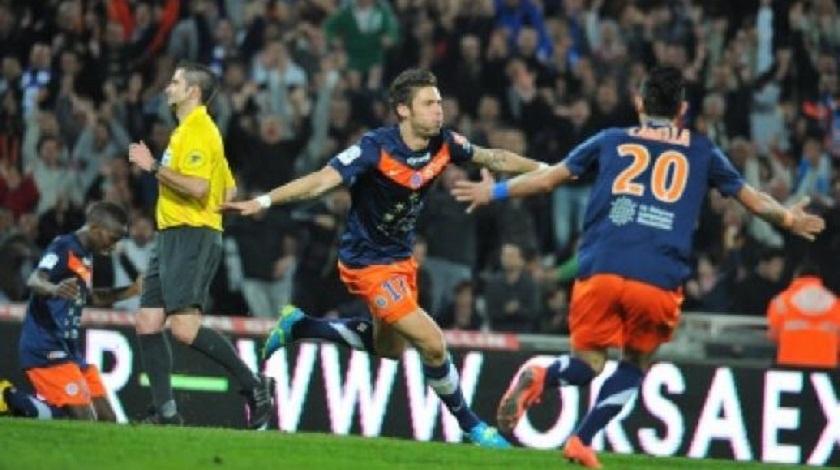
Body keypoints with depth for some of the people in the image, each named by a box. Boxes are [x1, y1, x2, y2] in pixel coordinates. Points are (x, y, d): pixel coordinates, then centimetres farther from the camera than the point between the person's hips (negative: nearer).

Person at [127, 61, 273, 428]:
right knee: (147, 324, 3)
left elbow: (198, 187, -24)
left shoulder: (198, 131, -10)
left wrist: (154, 167, -17)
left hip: (192, 236, -10)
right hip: (172, 235, 10)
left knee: (184, 326, -19)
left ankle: (253, 384, -9)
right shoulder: (186, 130, 21)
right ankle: (166, 413, 3)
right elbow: (228, 190, 27)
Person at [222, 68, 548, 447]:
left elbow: (494, 159, 8)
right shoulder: (377, 148, -27)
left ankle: (299, 326, 38)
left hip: (400, 257, 8)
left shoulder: (443, 145, -8)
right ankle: (470, 426, 7)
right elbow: (323, 181, -31)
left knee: (389, 348, 26)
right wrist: (263, 202, -41)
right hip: (368, 263, -8)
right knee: (432, 343, -13)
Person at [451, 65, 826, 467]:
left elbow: (548, 178, 20)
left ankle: (539, 377, -23)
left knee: (587, 363, 11)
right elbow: (752, 199, 27)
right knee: (636, 365, 21)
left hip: (600, 273, 1)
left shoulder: (611, 141, 17)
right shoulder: (702, 152, 17)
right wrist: (789, 219, 47)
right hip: (659, 283, -1)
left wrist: (496, 191, 35)